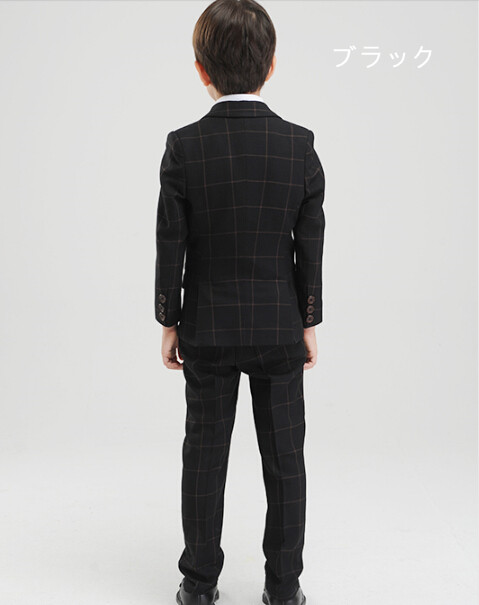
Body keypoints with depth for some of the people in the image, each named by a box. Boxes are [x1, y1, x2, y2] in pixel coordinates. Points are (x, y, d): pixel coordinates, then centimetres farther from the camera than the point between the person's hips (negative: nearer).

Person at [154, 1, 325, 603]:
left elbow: (170, 244, -6)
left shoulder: (184, 147, -9)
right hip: (280, 329, 1)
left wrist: (169, 322, 5)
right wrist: (309, 322, 7)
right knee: (284, 460, 11)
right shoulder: (300, 145, -6)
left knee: (205, 458, 12)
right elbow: (310, 244, -3)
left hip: (207, 332, 0)